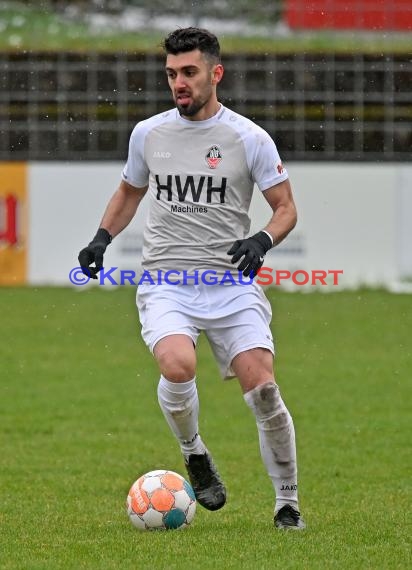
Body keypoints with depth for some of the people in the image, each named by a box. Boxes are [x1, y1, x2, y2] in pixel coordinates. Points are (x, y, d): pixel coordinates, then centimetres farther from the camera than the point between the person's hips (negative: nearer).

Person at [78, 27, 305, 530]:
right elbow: (129, 192, 25)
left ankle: (287, 503, 5)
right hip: (165, 284, 1)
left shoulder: (249, 139, -1)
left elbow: (285, 207, 5)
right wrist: (101, 238, 9)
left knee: (263, 389, -13)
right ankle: (194, 454, 1)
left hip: (231, 285, -1)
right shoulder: (148, 133, 8)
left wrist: (262, 241, -15)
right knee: (178, 365, -28)